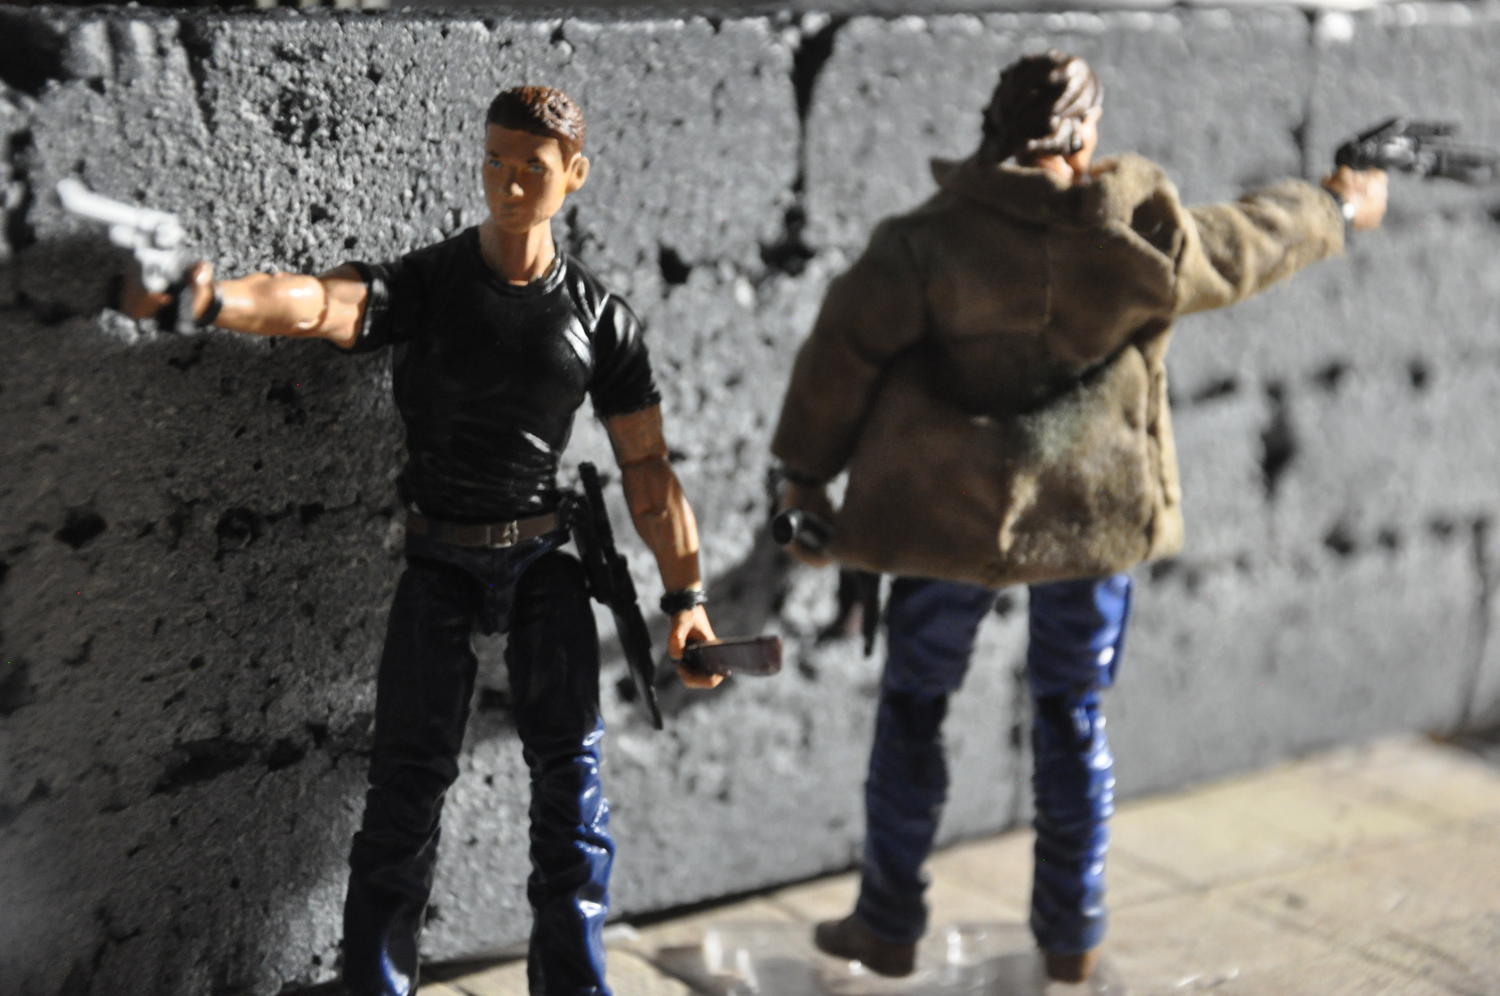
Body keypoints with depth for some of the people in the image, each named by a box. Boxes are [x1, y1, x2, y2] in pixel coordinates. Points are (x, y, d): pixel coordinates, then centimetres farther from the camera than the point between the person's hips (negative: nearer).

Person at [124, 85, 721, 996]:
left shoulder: (600, 315, 0)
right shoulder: (426, 286, -8)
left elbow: (647, 462, 3)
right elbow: (318, 305, -29)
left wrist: (686, 593, -2)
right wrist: (215, 297, -50)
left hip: (542, 554, 2)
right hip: (439, 556, -2)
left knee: (571, 766, -2)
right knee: (412, 776, -5)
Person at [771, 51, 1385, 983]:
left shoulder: (930, 241, -11)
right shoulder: (1143, 237, -6)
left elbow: (841, 351, -11)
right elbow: (1246, 245, 12)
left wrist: (807, 476, 0)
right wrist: (1338, 207, 32)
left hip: (954, 512, -2)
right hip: (1099, 509, 2)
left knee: (913, 710, 13)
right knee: (1074, 718, 16)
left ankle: (889, 925, 19)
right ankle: (1072, 934, 24)